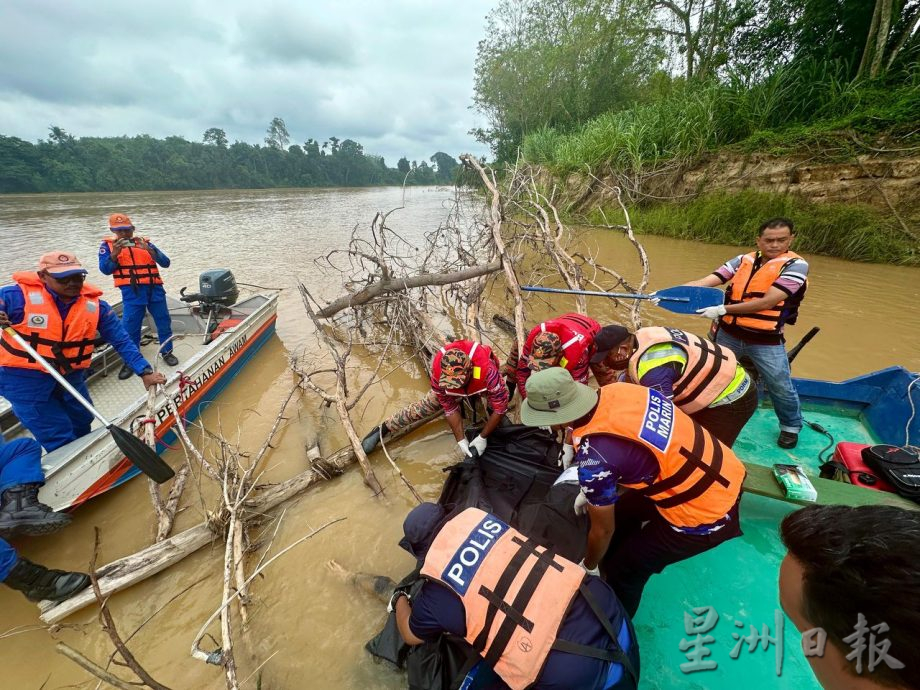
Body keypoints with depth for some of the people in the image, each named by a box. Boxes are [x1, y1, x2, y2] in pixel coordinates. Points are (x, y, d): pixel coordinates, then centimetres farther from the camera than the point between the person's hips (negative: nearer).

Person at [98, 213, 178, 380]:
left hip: (155, 289, 2)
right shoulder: (108, 245, 7)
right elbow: (105, 270, -2)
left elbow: (165, 263, -1)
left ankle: (167, 352, 27)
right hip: (132, 292, -2)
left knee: (164, 322, 10)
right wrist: (115, 253, -16)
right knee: (129, 327, -3)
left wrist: (148, 249, -15)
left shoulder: (145, 242, 9)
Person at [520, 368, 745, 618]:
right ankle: (614, 580, 48)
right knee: (621, 512, 23)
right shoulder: (615, 390, -11)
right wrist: (593, 491, 21)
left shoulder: (594, 457, -30)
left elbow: (603, 530, -10)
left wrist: (588, 566, 12)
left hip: (705, 513, -7)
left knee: (624, 569, 11)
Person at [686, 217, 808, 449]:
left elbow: (768, 301, -21)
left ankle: (791, 426, 36)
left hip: (766, 341, -3)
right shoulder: (742, 261, 1)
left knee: (781, 388, 8)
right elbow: (706, 282, -9)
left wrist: (723, 309, -26)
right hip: (729, 334, 4)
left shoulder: (795, 265, -10)